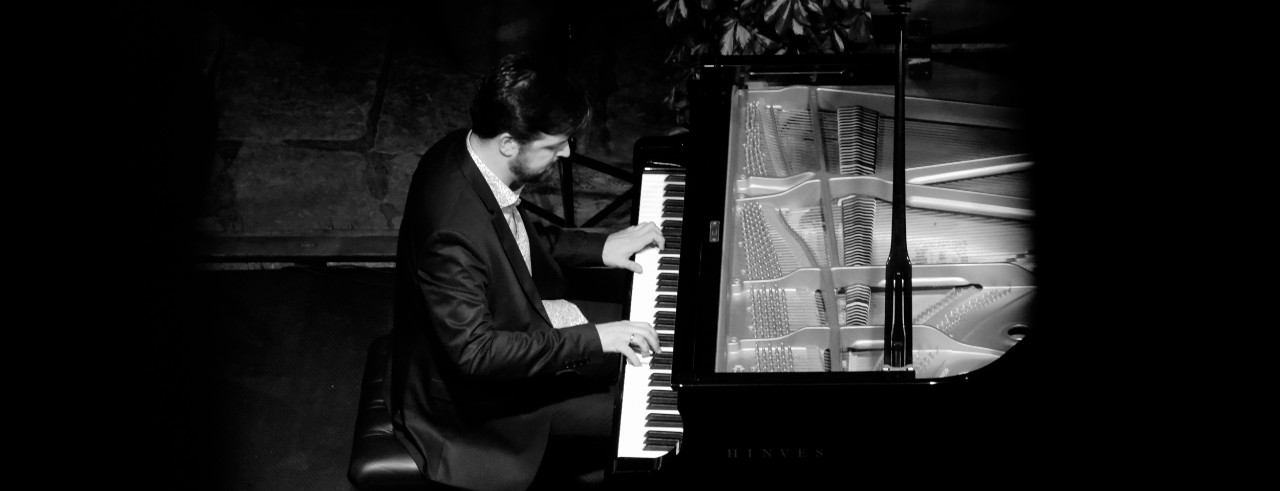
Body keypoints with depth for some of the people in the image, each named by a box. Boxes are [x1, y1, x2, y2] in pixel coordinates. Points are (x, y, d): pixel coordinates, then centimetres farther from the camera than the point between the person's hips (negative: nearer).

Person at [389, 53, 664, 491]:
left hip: (505, 328, 9)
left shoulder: (464, 154, -9)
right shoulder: (452, 232, -37)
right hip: (466, 398, -9)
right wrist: (592, 337, -30)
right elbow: (474, 353, -32)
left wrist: (599, 247, 2)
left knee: (624, 364, 14)